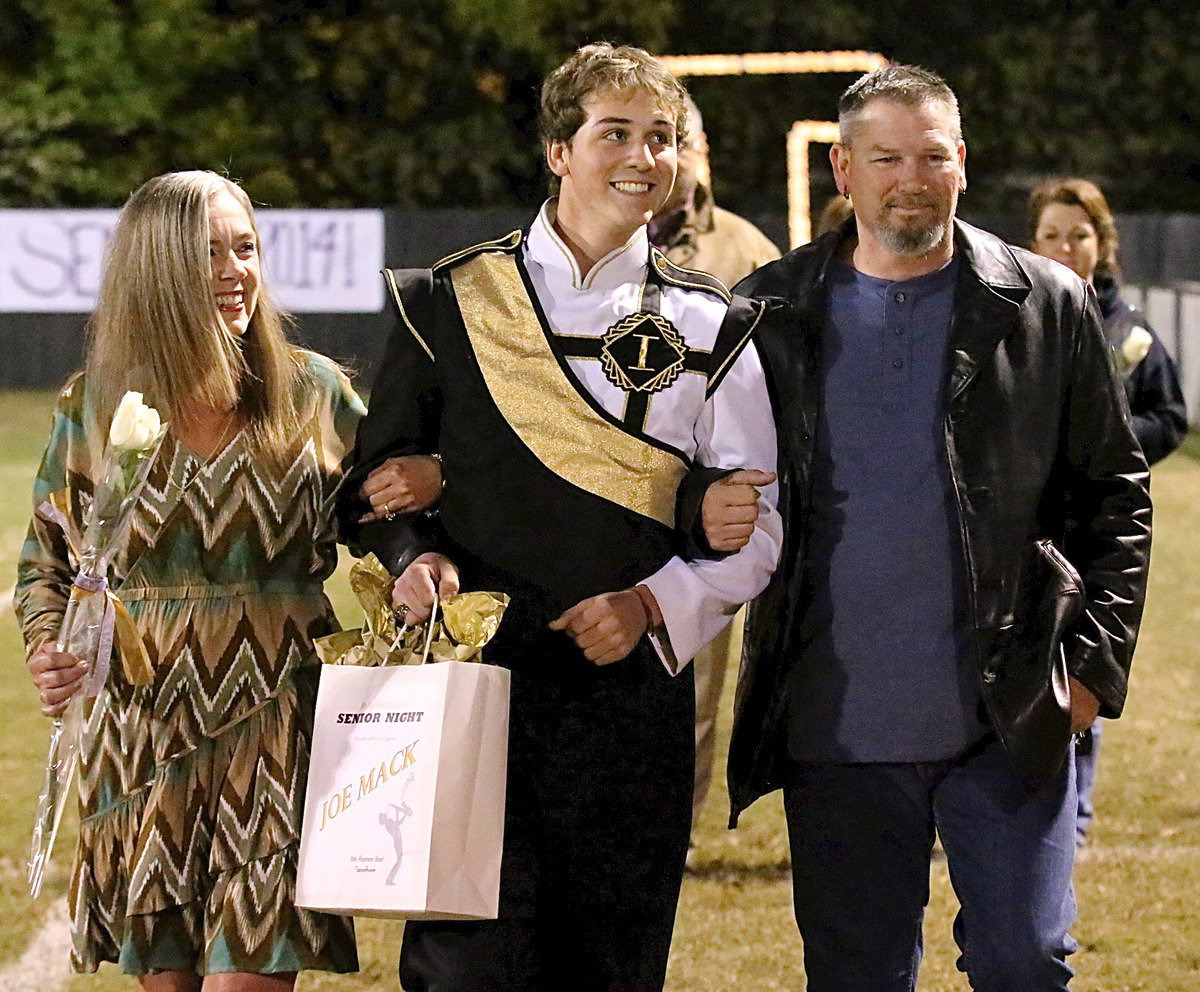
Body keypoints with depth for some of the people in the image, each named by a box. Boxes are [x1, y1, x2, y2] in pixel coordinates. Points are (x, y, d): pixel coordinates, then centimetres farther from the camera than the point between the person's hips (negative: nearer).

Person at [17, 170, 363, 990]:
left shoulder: (316, 396, 1)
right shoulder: (95, 408, 3)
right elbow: (47, 561, 14)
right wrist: (48, 648, -5)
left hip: (278, 738, -2)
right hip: (143, 737, 2)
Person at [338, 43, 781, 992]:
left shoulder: (709, 331, 8)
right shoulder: (451, 305, 8)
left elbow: (755, 523, 7)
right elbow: (378, 477, 14)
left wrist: (652, 604, -9)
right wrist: (415, 557, -7)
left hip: (630, 684, 1)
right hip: (474, 670, -1)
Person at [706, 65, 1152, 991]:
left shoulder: (1046, 307, 2)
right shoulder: (772, 314, 5)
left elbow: (1116, 494, 5)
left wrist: (1095, 660, -1)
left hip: (1010, 723, -1)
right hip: (837, 730, 1)